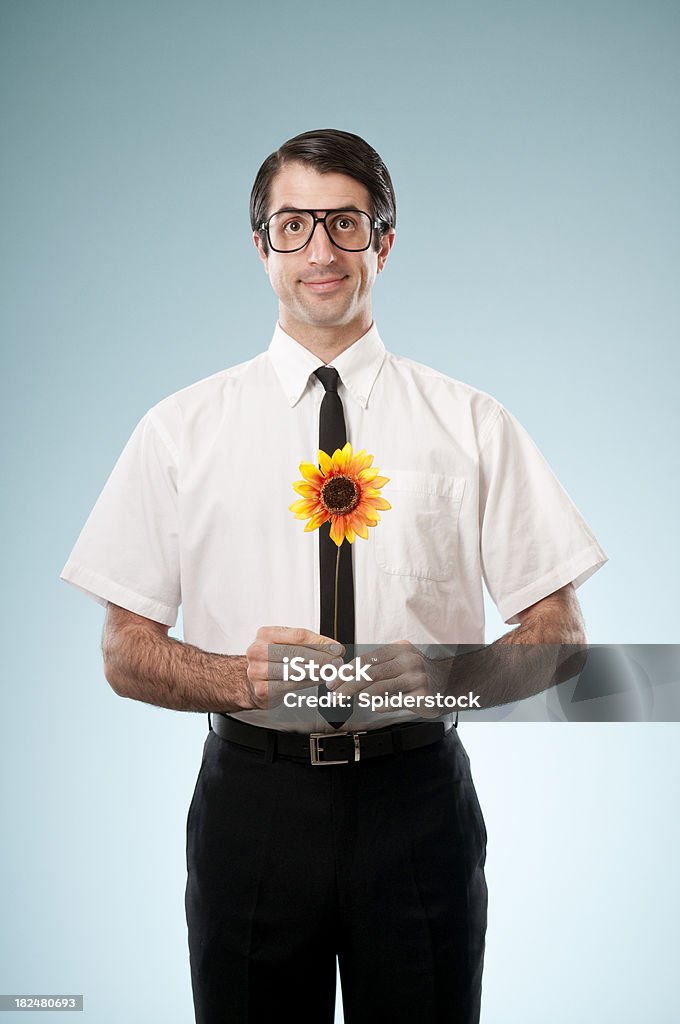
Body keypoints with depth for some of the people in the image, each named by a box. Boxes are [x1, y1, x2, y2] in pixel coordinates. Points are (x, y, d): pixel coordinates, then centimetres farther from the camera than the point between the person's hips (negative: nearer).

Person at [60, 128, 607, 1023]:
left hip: (419, 792, 0)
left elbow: (559, 637, 2)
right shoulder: (180, 430, 2)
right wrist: (239, 677, -18)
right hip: (251, 801, 0)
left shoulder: (472, 425, 2)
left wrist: (441, 673, -18)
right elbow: (126, 654, 2)